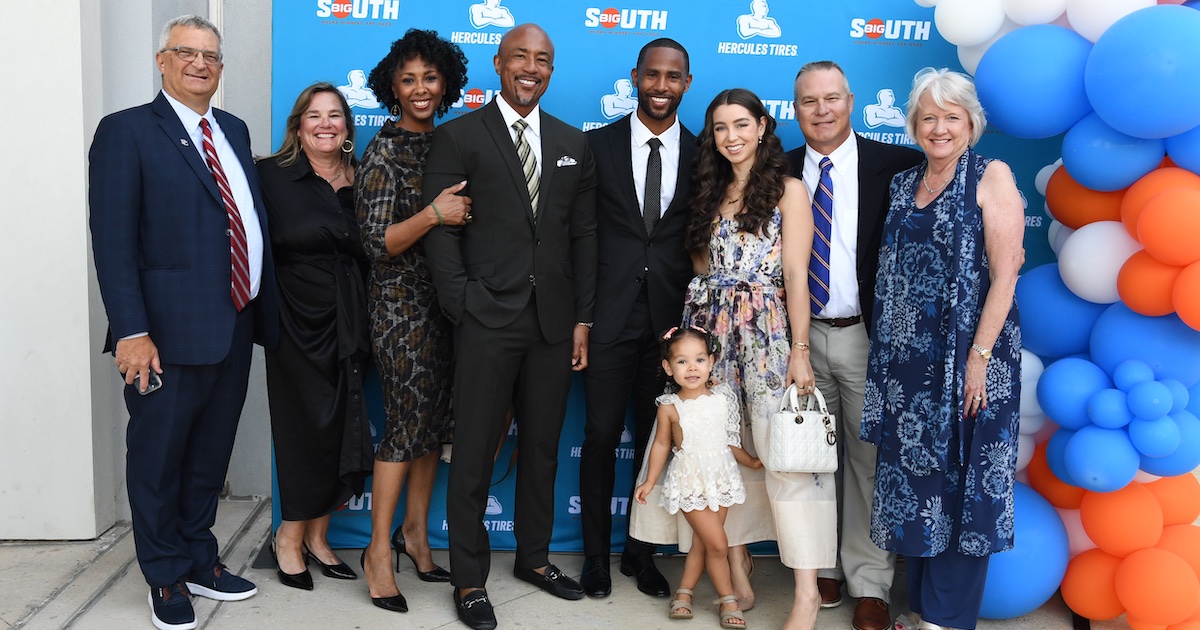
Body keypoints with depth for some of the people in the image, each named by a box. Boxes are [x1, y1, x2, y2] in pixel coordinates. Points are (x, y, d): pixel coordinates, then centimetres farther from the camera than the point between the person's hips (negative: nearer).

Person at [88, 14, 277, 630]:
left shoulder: (234, 131, 13)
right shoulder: (126, 132, -7)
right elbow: (113, 242, -13)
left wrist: (263, 309, 11)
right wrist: (131, 330, -20)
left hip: (237, 326, 7)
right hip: (169, 331, -6)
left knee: (211, 454, 18)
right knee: (158, 457, 8)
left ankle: (200, 561, 35)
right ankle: (166, 579, 25)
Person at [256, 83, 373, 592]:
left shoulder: (358, 182, 9)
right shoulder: (272, 175, -3)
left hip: (349, 323, 5)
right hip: (299, 323, -5)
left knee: (343, 429, 9)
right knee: (307, 428, 1)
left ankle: (316, 536, 25)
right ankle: (289, 539, 20)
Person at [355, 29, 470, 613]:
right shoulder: (384, 149, -10)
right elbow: (377, 242, -16)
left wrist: (461, 210, 0)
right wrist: (432, 214, -27)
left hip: (443, 299, 7)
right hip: (401, 301, -7)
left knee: (433, 417, 12)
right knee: (407, 422, -5)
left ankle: (415, 530, 27)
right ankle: (380, 550, 9)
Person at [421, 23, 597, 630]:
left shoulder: (572, 143, 13)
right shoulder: (458, 137, 1)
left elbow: (582, 235, 12)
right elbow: (440, 231, -4)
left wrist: (582, 317, 6)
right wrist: (463, 310, -12)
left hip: (553, 323, 4)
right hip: (488, 322, -4)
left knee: (542, 448, 14)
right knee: (474, 454, 3)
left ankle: (534, 556, 31)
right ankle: (468, 578, 16)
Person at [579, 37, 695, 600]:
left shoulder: (702, 156, 5)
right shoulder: (598, 145, 2)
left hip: (671, 319, 1)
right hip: (610, 316, -1)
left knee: (656, 441, 10)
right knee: (602, 437, 6)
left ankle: (640, 553, 27)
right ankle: (596, 555, 22)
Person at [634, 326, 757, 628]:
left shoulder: (722, 398, -3)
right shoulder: (670, 407, -10)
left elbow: (730, 441, 7)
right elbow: (661, 445, 1)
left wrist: (752, 462, 9)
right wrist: (649, 482, 5)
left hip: (720, 477, 3)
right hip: (690, 481, -3)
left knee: (701, 543, 9)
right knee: (717, 544, -5)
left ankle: (684, 592, 25)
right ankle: (727, 599, 12)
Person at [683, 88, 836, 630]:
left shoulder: (787, 190, 0)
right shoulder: (711, 195, 16)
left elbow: (795, 274, -7)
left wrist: (800, 350, -14)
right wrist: (692, 333, 4)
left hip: (768, 334, -5)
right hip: (715, 334, 5)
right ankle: (736, 565, 17)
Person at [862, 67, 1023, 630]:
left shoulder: (992, 177, -3)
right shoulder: (903, 185, 13)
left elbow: (1005, 272, -10)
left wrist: (979, 357, -17)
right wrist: (890, 360, 7)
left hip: (967, 356, -5)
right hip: (908, 360, 5)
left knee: (960, 484, 2)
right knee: (912, 478, 10)